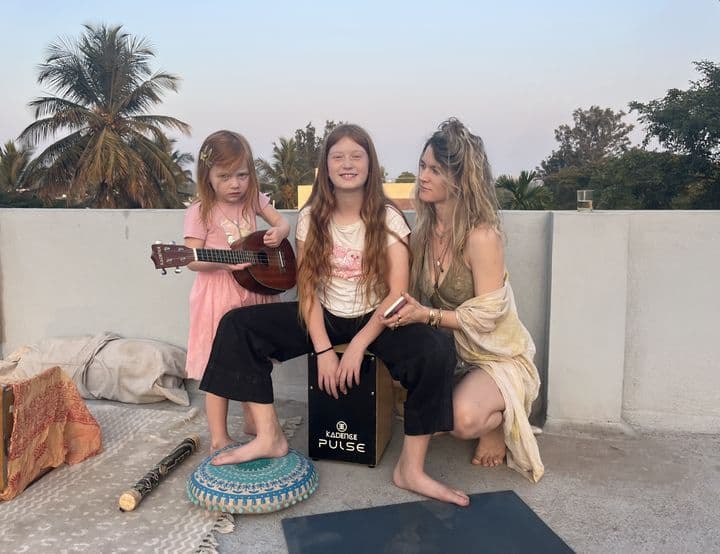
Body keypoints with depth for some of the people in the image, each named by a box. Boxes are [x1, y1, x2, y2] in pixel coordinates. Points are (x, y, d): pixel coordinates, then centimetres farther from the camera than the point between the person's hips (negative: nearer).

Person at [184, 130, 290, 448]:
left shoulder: (253, 200, 4)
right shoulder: (201, 211, -9)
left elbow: (283, 223, 12)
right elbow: (192, 259, -12)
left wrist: (278, 233, -11)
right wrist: (225, 262, -27)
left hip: (254, 291, 5)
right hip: (218, 296, -5)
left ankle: (252, 421, 32)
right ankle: (220, 437, 15)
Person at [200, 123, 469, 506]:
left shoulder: (387, 218, -9)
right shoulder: (311, 217, -3)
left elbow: (397, 293, -14)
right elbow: (307, 290, -5)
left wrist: (357, 346, -22)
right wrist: (323, 350, -15)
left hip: (375, 319, -2)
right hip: (324, 317, 3)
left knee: (436, 352, -32)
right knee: (237, 325, -11)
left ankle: (411, 469, -17)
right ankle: (269, 436, -7)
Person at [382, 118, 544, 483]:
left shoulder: (481, 236, -23)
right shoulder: (424, 229, -2)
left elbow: (486, 315, -21)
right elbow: (417, 296, 8)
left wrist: (428, 315, -30)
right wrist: (406, 312, -12)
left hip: (498, 356, -7)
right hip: (448, 351, 7)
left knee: (464, 419, -32)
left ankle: (500, 421, 7)